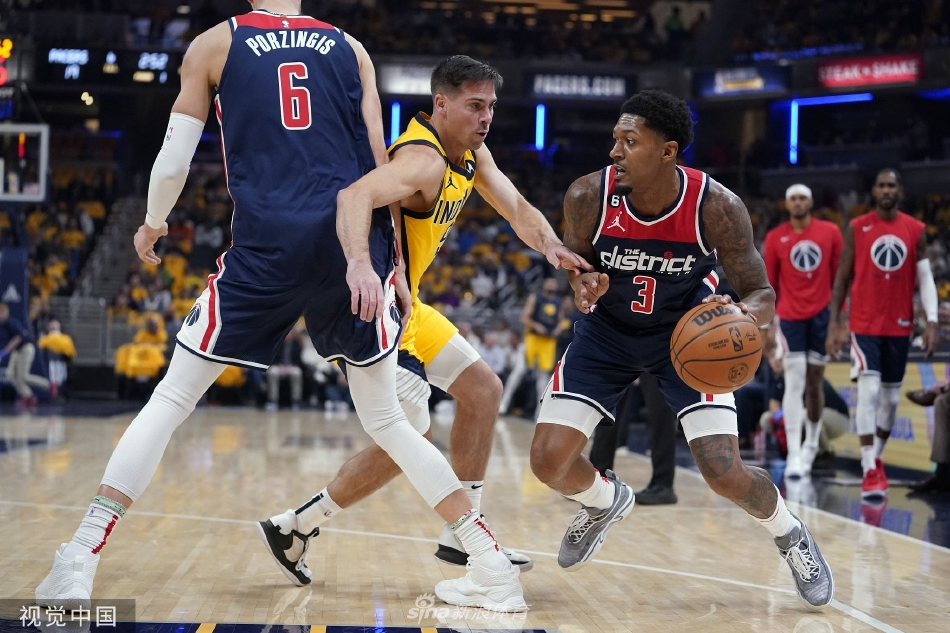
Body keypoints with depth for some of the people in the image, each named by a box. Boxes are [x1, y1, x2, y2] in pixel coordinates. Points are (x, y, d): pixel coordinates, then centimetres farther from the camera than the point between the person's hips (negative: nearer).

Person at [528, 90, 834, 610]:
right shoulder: (588, 197, -24)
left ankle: (790, 534, 23)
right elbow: (576, 260, -3)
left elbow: (761, 292, -17)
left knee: (726, 475, -12)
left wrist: (740, 314, -42)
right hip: (608, 332, 2)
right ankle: (605, 501, 29)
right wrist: (583, 284, -28)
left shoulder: (717, 208, -28)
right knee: (548, 461, -9)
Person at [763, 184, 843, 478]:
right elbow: (769, 283, 6)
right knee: (794, 382, -9)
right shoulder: (775, 238, 2)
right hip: (790, 317, -1)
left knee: (815, 382, 9)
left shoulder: (830, 232, 2)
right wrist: (769, 324, 2)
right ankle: (794, 454, -10)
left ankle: (811, 443, 26)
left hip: (822, 315, 1)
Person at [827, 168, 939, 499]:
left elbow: (925, 279, 4)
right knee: (869, 392, -15)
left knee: (891, 398, 11)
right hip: (864, 324, -3)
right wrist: (833, 324, -3)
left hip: (899, 326, 3)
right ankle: (870, 471, -14)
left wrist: (932, 321, -7)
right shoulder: (856, 228, -1)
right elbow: (842, 278, 2)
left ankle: (876, 459, 30)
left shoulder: (916, 230, 4)